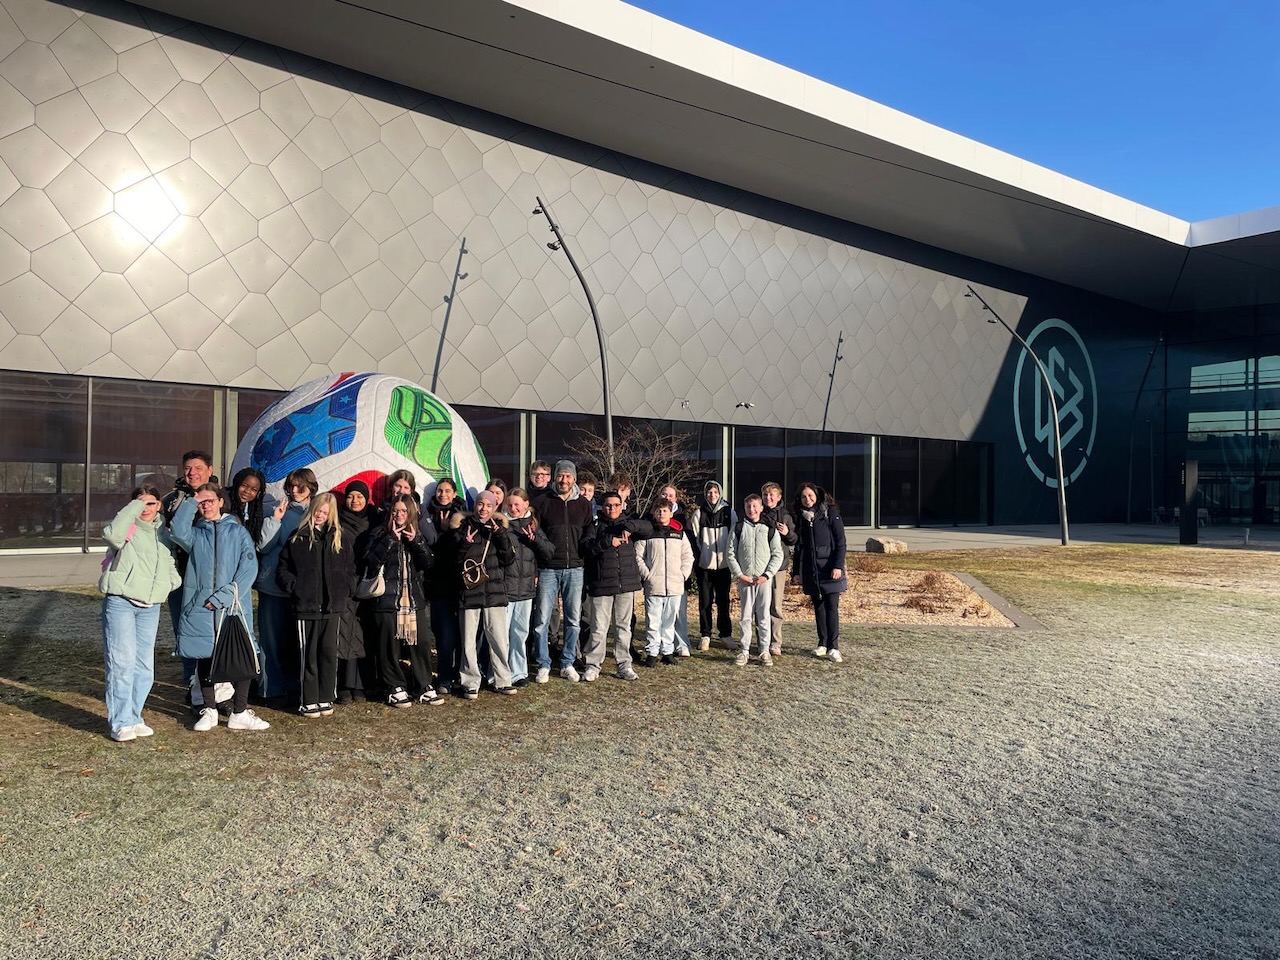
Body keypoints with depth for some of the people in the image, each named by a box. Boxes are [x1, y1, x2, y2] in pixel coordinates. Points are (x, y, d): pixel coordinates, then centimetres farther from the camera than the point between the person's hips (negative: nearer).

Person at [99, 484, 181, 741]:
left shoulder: (163, 532, 15)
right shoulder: (128, 527, -2)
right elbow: (112, 535, -27)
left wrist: (174, 580, 6)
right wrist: (134, 507, -22)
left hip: (150, 607, 6)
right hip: (120, 602, -6)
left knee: (145, 665, 9)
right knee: (122, 662, -9)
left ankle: (133, 718, 20)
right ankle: (120, 722, -1)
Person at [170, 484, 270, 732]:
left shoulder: (237, 531, 7)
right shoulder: (195, 532, 13)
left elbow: (249, 566, -3)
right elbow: (177, 531, -12)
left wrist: (223, 596, -10)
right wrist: (191, 502, -1)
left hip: (234, 606, -2)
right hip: (200, 607, 2)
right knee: (204, 657, 6)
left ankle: (240, 713, 3)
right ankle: (209, 711, 18)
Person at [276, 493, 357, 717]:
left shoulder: (339, 539, 10)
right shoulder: (298, 538, 3)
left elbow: (350, 570, 15)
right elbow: (282, 569, 4)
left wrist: (345, 590, 2)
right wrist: (295, 588, -9)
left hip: (333, 606, 2)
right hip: (306, 606, -2)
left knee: (329, 652, 5)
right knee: (308, 654, 2)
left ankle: (326, 699, 15)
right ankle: (308, 701, 9)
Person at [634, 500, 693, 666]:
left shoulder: (679, 533, 10)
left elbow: (688, 556, 14)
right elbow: (638, 556, 1)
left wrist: (683, 574, 3)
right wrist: (646, 574, -7)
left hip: (675, 585, 3)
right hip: (653, 585, -2)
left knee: (669, 620, 10)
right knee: (653, 620, -1)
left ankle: (668, 650, 18)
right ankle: (652, 652, 7)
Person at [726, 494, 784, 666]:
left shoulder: (770, 529, 4)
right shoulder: (738, 528, 5)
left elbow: (777, 555, 2)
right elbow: (730, 553, 3)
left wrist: (767, 575, -8)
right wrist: (739, 574, -6)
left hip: (764, 579, 0)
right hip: (744, 579, 0)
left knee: (764, 616, 2)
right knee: (746, 616, 3)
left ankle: (765, 651, 9)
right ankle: (744, 650, 10)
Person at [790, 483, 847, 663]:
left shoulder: (830, 513, -3)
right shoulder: (801, 518, 10)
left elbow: (840, 542, -6)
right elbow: (798, 546, 15)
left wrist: (838, 566, -15)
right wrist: (796, 571, 11)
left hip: (829, 568, -4)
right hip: (810, 571, 4)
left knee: (831, 606, -7)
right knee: (818, 607, 9)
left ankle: (833, 647, -7)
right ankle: (822, 644, 17)